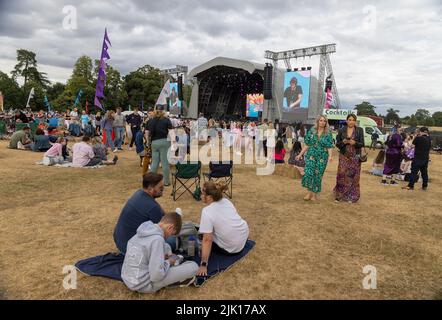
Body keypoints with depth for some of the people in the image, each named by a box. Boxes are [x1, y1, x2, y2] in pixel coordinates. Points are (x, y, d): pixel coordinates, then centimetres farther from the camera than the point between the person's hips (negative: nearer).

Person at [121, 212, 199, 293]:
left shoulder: (144, 229, 0)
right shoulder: (157, 239, -25)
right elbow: (156, 276, -27)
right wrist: (168, 262, -8)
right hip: (143, 285, -8)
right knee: (193, 267, -9)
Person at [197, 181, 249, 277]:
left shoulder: (207, 211, -22)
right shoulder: (226, 201, -1)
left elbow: (207, 240, -24)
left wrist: (203, 265, -20)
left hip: (231, 248, -6)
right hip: (244, 235, 7)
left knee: (202, 234, 16)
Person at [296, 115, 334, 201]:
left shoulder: (328, 134, 1)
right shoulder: (311, 131, 4)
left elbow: (329, 147, -3)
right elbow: (307, 145, 8)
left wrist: (330, 155, -21)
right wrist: (300, 154, 5)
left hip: (322, 157, 0)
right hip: (311, 155, 1)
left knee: (318, 175, 2)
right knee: (308, 173, -14)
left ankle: (314, 194, 15)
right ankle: (309, 192, 0)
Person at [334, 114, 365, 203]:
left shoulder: (359, 130, 4)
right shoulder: (341, 130, 5)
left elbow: (362, 144, 1)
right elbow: (337, 143, 5)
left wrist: (355, 143, -19)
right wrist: (343, 142, -16)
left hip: (355, 157, 0)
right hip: (344, 156, 0)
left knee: (353, 176, 0)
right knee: (342, 174, -6)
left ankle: (351, 196, 12)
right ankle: (339, 195, 7)